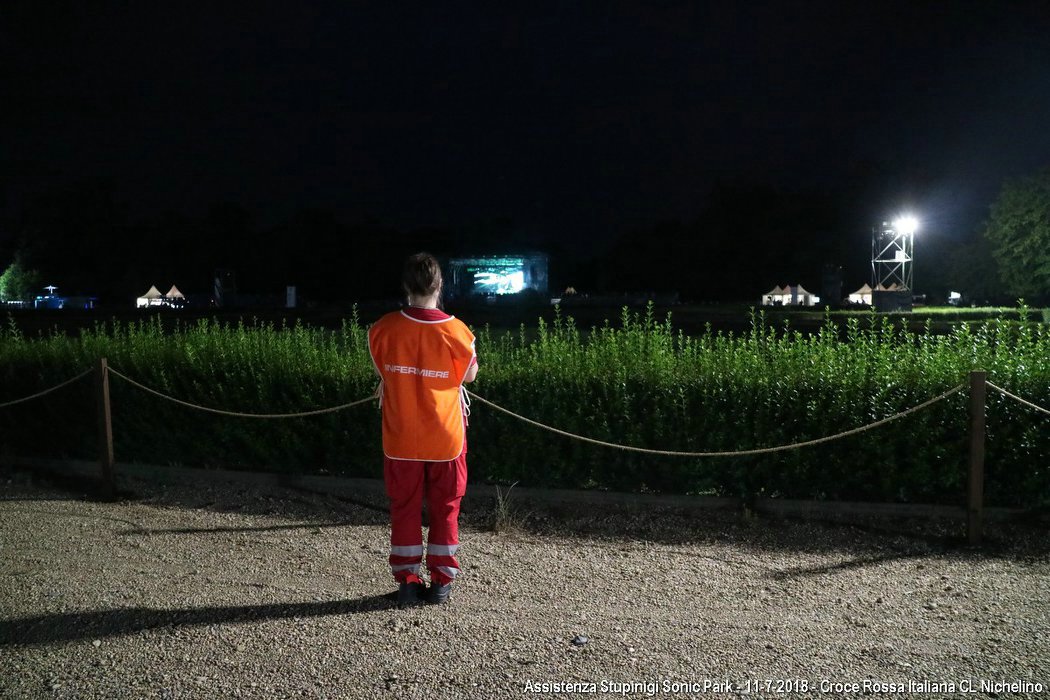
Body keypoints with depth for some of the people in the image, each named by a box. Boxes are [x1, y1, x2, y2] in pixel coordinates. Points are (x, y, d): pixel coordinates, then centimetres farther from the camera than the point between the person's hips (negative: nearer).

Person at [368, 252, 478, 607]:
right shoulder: (456, 331, -15)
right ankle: (441, 583, 20)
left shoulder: (384, 328, -11)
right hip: (446, 438, -1)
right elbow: (469, 374, 2)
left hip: (401, 439, 1)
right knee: (445, 509, 13)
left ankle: (407, 583, 19)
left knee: (404, 509, 13)